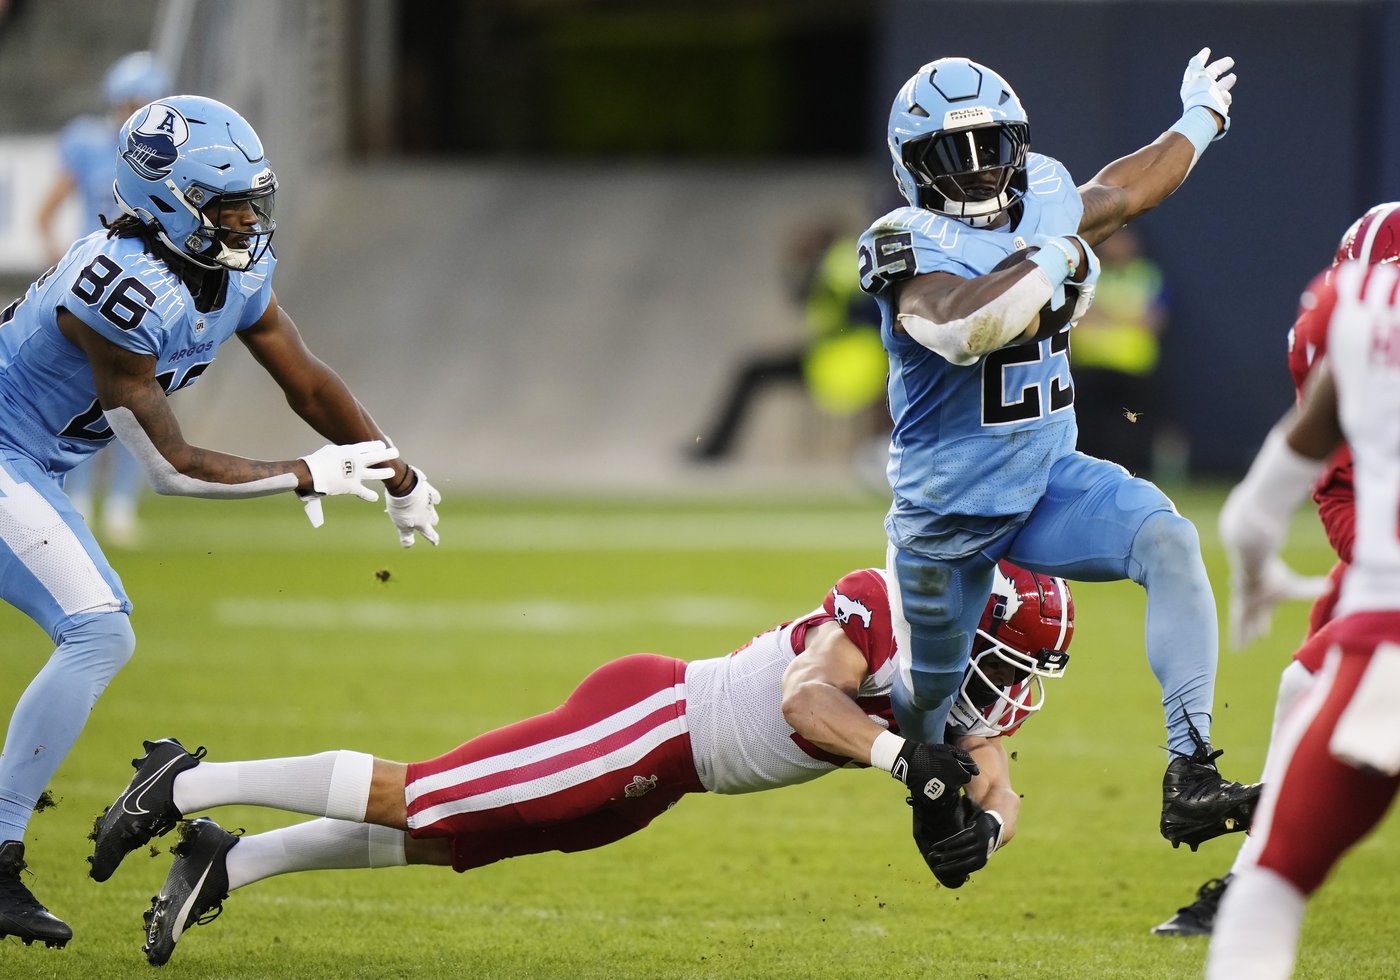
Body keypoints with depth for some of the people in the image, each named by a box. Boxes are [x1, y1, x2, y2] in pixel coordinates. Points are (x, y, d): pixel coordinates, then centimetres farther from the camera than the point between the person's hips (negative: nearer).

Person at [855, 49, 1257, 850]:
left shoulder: (1045, 205, -1)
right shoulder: (911, 251, -22)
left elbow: (1120, 193, 23)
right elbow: (964, 330, -44)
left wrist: (1198, 123, 34)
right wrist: (1054, 258, -35)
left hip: (1049, 482, 4)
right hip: (949, 514, -4)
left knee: (1170, 543, -24)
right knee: (932, 689, 15)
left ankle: (1190, 780, -31)